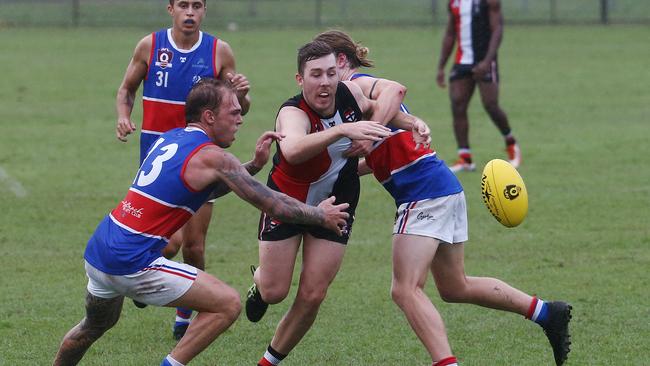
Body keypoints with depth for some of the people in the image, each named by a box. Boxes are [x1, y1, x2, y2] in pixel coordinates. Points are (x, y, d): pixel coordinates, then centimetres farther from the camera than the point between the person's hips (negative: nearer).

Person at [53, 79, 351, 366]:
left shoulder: (170, 138, 14)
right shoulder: (211, 156, -9)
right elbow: (274, 206, -5)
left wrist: (255, 165, 21)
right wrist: (321, 216, 10)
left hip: (96, 253, 9)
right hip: (131, 264, -9)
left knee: (97, 324, 34)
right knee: (227, 304, -4)